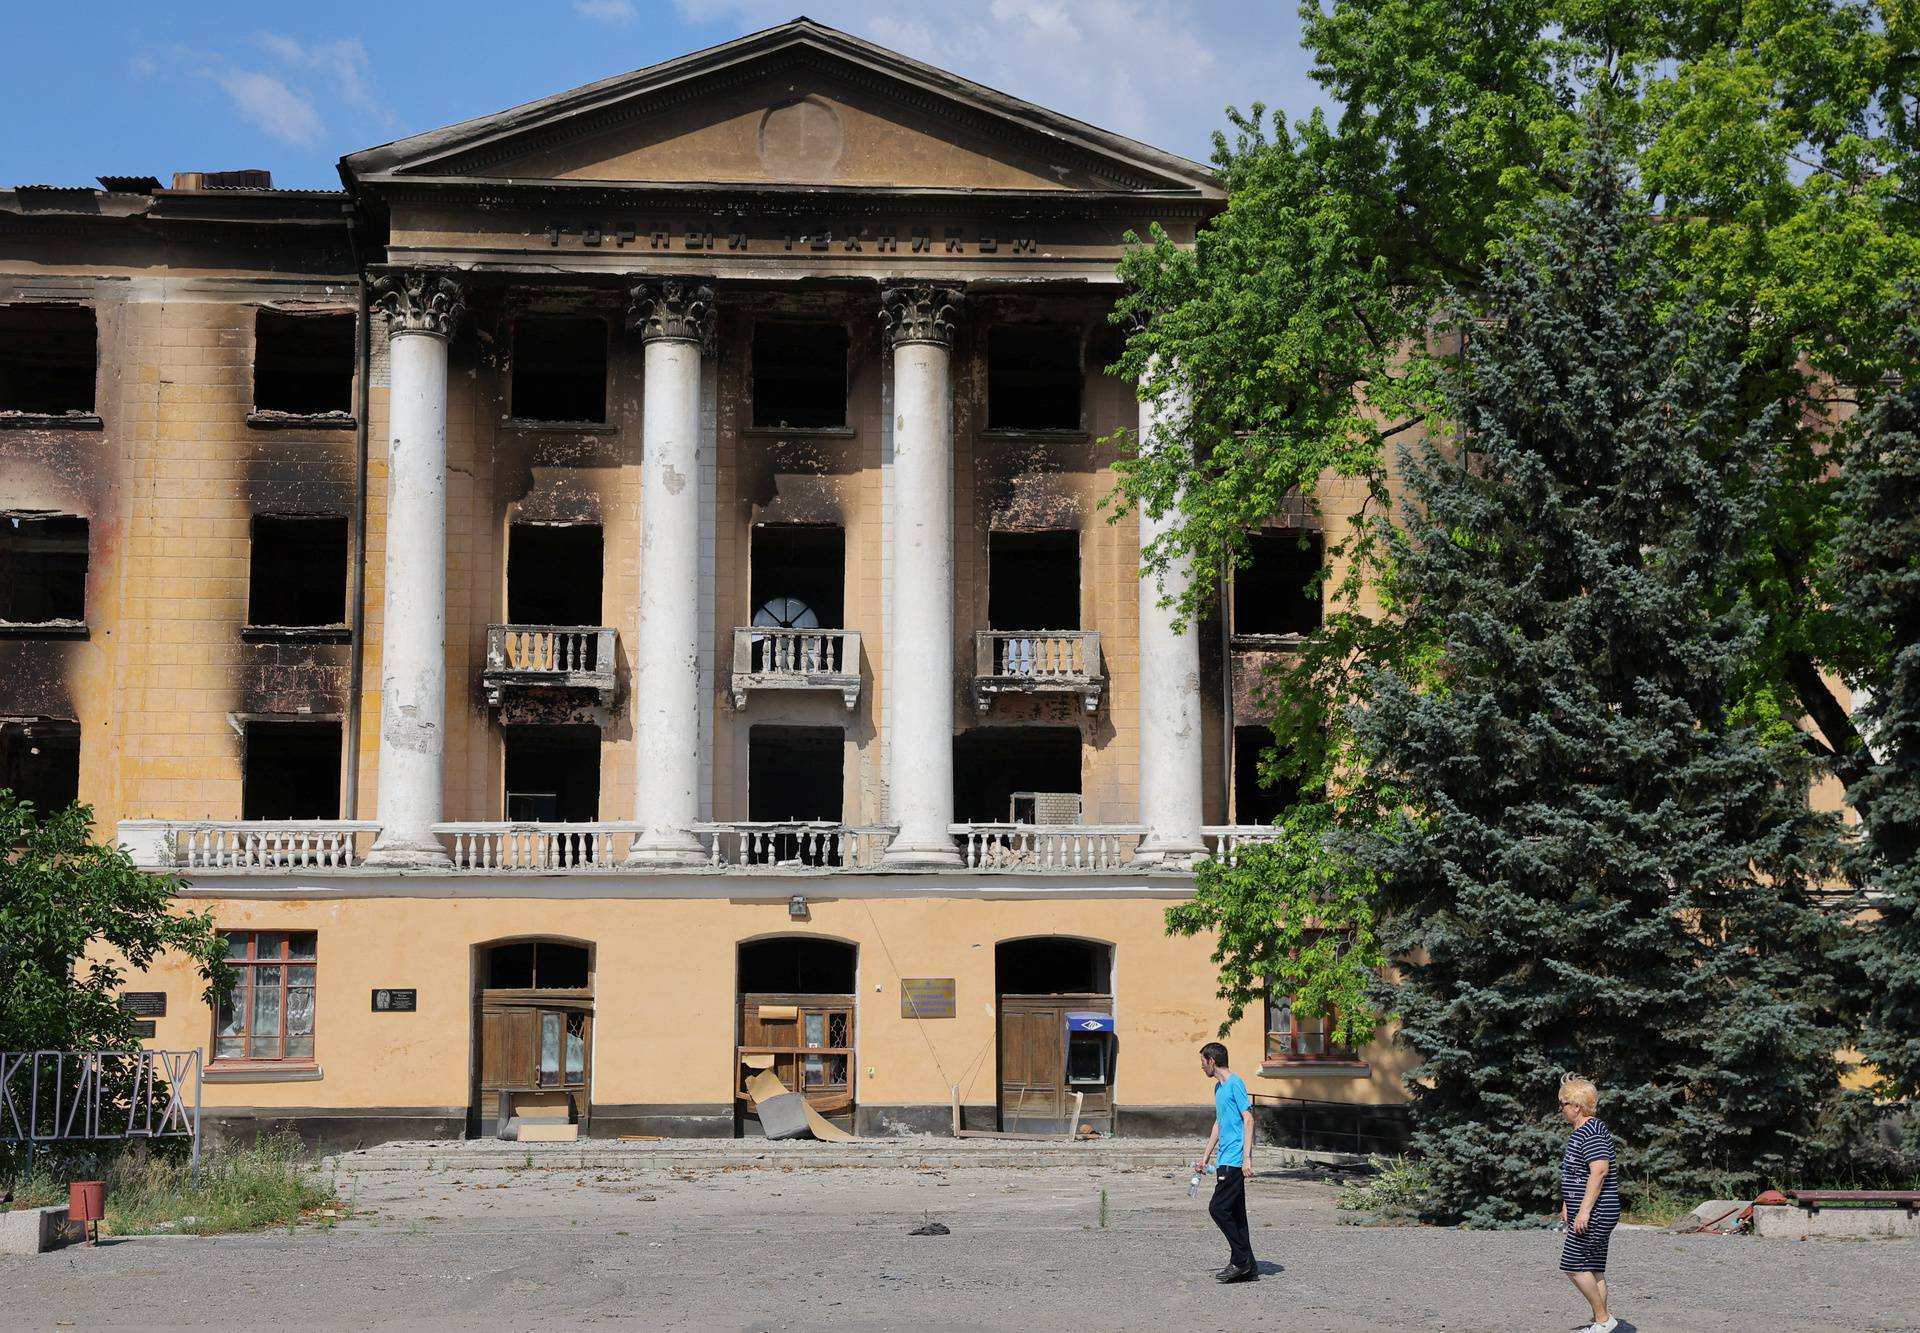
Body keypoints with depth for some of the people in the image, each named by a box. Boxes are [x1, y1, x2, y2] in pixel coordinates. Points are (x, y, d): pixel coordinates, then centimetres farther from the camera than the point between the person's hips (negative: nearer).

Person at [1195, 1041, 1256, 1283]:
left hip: (1234, 1160, -10)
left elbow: (1248, 1120, -15)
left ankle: (1240, 1260, -4)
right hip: (1226, 1160, 10)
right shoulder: (1218, 1087, 19)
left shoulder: (1235, 1084, -10)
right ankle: (1248, 1268, 10)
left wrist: (1245, 1157, -20)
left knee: (1218, 1208, -11)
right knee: (1235, 1213, 8)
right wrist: (1206, 1156, 29)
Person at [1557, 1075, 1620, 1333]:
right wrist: (1567, 1205, 29)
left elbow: (1599, 1171, -25)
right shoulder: (1580, 1132, 17)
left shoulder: (1592, 1132, -16)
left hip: (1596, 1213, -10)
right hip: (1591, 1213, 10)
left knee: (1573, 1264, -9)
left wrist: (1584, 1210, -26)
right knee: (1594, 1268, 10)